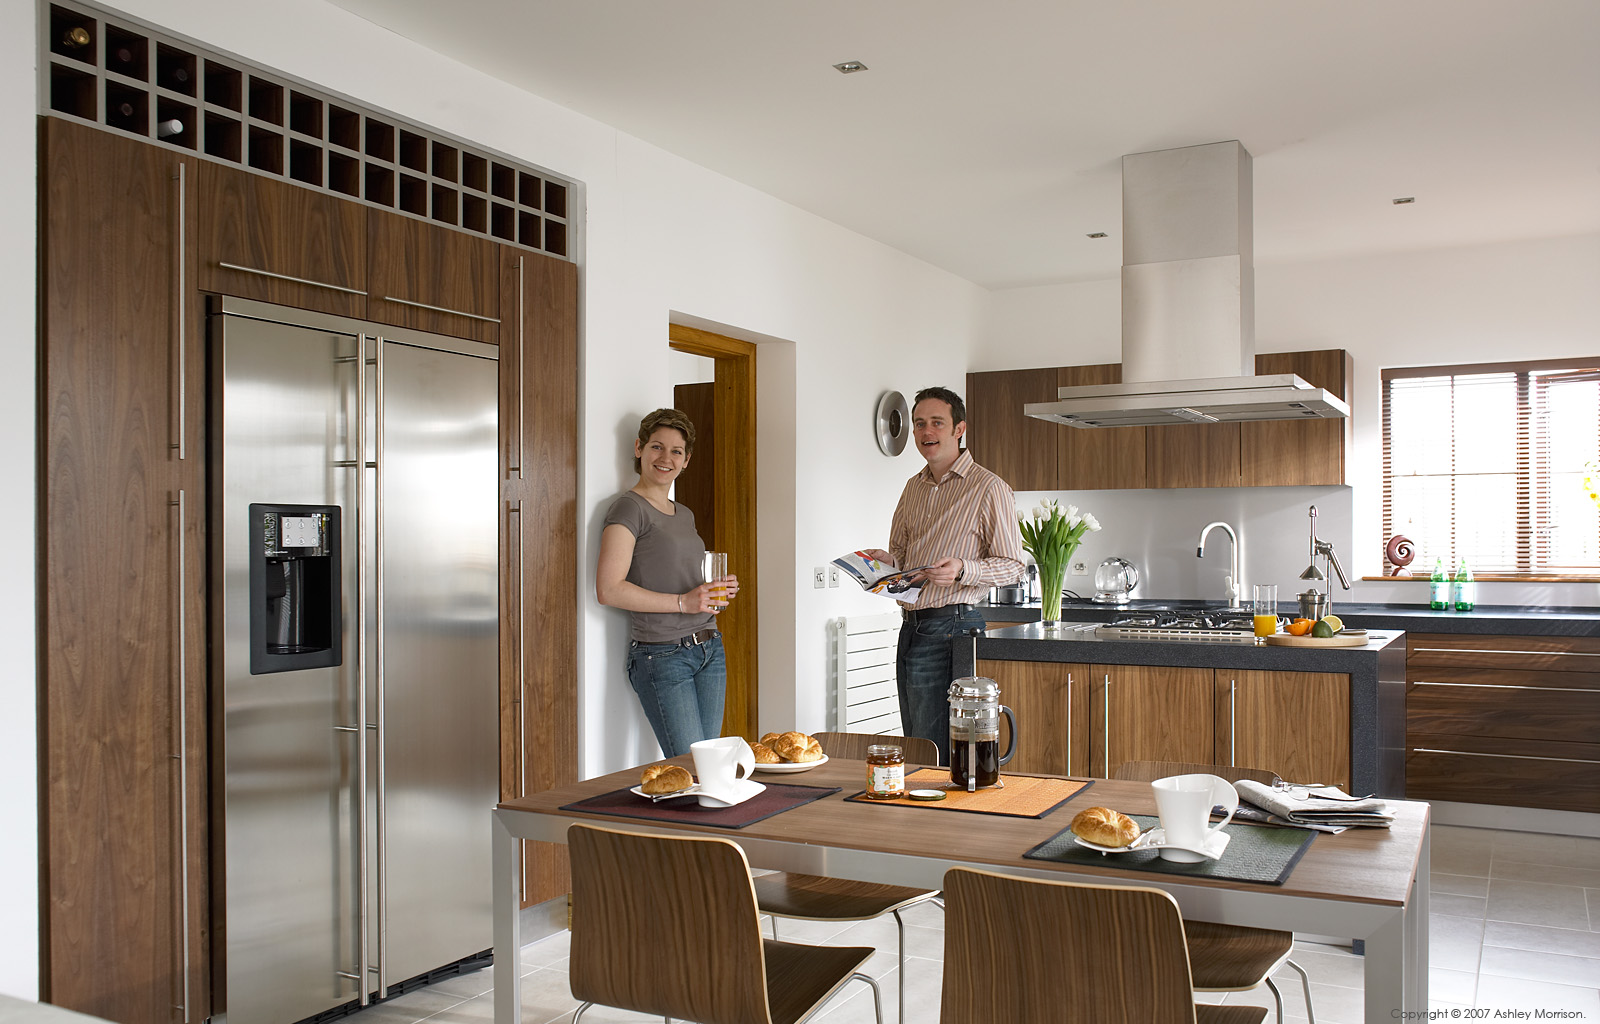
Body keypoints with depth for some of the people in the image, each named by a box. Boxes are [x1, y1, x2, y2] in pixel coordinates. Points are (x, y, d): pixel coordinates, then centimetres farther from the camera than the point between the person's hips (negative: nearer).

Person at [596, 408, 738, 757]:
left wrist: (717, 590, 7)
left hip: (709, 649, 8)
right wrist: (683, 602, -18)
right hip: (661, 656, -8)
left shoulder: (684, 514, 17)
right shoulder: (629, 507, -7)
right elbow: (609, 590, -17)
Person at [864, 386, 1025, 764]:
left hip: (950, 626, -7)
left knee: (932, 757, -9)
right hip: (911, 625, 8)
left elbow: (1012, 566, -7)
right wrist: (885, 559, 3)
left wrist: (963, 570, -23)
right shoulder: (914, 488, 16)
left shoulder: (989, 489, -5)